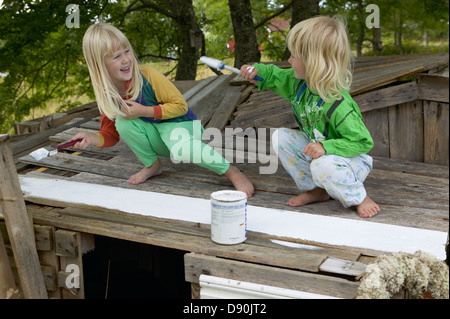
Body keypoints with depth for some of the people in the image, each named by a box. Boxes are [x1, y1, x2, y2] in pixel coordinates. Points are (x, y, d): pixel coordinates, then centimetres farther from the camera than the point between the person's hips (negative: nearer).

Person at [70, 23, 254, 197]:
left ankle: (231, 172, -19)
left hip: (180, 124, -5)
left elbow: (180, 106, -17)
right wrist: (91, 138, -23)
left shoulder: (147, 76, -22)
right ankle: (152, 165, 0)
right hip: (153, 135, 5)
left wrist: (144, 111, -26)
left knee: (180, 150, -39)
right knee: (123, 122, -23)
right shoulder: (106, 94, -8)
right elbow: (110, 135, -1)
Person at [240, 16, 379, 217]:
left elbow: (363, 142, -30)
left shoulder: (337, 104, -34)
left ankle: (359, 198, -7)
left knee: (322, 165, -39)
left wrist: (326, 147, -39)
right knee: (280, 137, -7)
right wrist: (258, 72, -5)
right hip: (317, 149, 8)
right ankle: (316, 190, 5)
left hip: (353, 160, -8)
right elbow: (277, 76, 14)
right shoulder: (299, 83, -9)